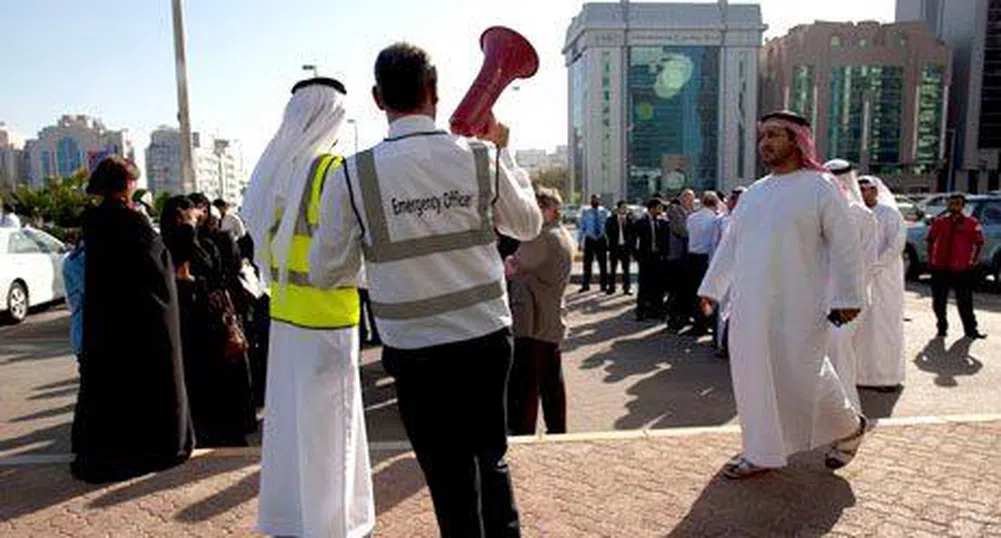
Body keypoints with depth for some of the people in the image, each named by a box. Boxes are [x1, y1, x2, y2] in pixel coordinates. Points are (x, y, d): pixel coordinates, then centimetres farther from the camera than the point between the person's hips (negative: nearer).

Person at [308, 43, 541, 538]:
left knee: (450, 477, 15)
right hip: (488, 339, 2)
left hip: (416, 352, -2)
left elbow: (327, 271, -3)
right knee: (492, 458, 25)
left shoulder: (352, 176, -12)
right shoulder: (481, 157, -7)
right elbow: (528, 225, 10)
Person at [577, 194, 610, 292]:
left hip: (601, 239, 1)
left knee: (603, 263, 6)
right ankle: (585, 285, 13)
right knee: (587, 263, 5)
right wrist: (579, 242, -1)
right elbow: (581, 226, 2)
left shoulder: (604, 212, 1)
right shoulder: (585, 211, 0)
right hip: (589, 239, 0)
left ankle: (603, 285, 15)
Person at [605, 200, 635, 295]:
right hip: (615, 247, 0)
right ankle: (611, 287, 15)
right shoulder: (611, 219, 3)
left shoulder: (629, 219, 3)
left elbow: (633, 232, -3)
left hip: (626, 247, 0)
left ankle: (627, 288, 7)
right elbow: (608, 232, -3)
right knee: (612, 269, 6)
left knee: (626, 269, 2)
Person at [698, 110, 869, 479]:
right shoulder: (754, 193, 12)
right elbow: (730, 244, 17)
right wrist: (711, 288, 16)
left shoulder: (820, 187, -4)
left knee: (800, 375, 1)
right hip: (751, 303, 6)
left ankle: (849, 425, 31)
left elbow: (844, 245, -6)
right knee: (754, 374, 7)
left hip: (797, 306, -5)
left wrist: (846, 297, -12)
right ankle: (762, 454, 20)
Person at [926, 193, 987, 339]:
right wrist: (930, 260, 5)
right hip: (939, 267, 2)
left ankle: (970, 330, 16)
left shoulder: (972, 223, -2)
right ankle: (942, 328, 21)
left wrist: (972, 262, -3)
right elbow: (931, 241, 10)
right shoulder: (939, 221, 4)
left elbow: (978, 243, 2)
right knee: (939, 301, 8)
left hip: (962, 269, -2)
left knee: (965, 301, 4)